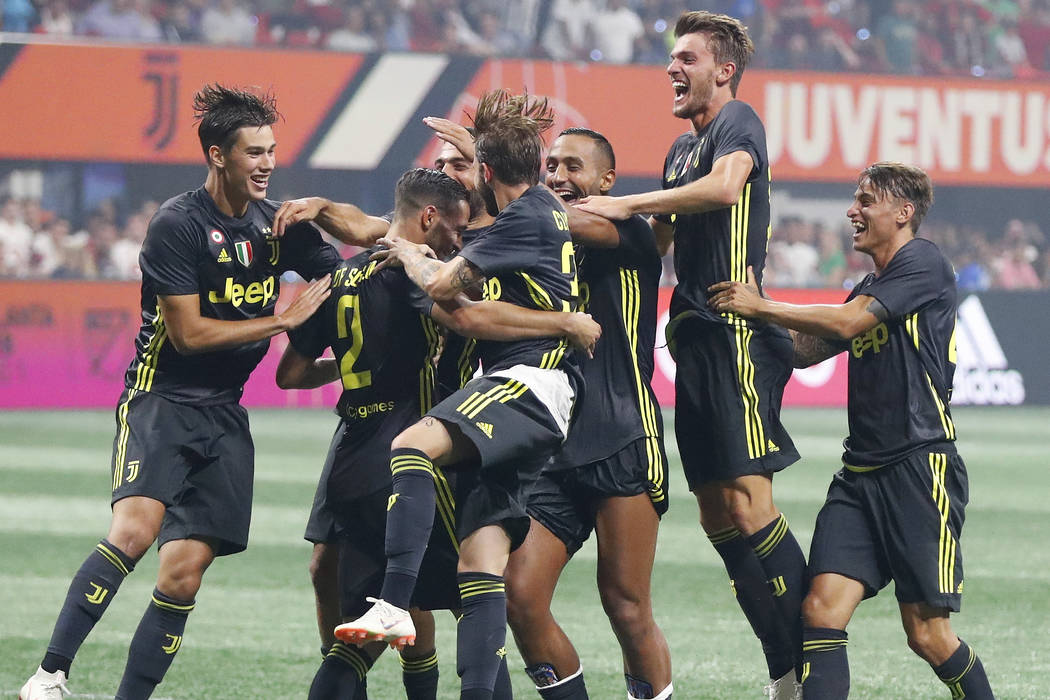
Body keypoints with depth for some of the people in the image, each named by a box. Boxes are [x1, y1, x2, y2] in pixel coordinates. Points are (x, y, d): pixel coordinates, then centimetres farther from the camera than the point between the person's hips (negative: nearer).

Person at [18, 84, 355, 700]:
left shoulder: (278, 223, 8)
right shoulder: (178, 224, -11)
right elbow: (188, 333, -13)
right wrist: (283, 320, -10)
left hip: (224, 416, 6)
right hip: (162, 400, -6)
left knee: (183, 576, -4)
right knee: (134, 530, -29)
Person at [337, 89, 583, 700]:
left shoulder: (527, 215, -5)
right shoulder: (546, 211, 25)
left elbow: (443, 285, -5)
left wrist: (413, 259, 16)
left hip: (530, 378, -10)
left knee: (415, 445, -30)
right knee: (481, 558, 2)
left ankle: (394, 606, -43)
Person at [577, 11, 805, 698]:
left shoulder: (738, 121, -5)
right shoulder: (682, 149, 22)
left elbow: (726, 186, -27)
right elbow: (659, 241, 31)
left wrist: (625, 204, -23)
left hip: (736, 333, -9)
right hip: (696, 336, 9)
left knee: (746, 505, -16)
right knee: (718, 518, 6)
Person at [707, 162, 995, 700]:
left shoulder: (924, 263, -5)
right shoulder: (869, 290, 23)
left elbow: (847, 322, -15)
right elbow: (804, 350, 25)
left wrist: (761, 307, -8)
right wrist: (752, 305, 12)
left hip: (920, 468, -8)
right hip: (860, 474, 8)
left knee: (927, 633, -6)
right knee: (821, 611, -9)